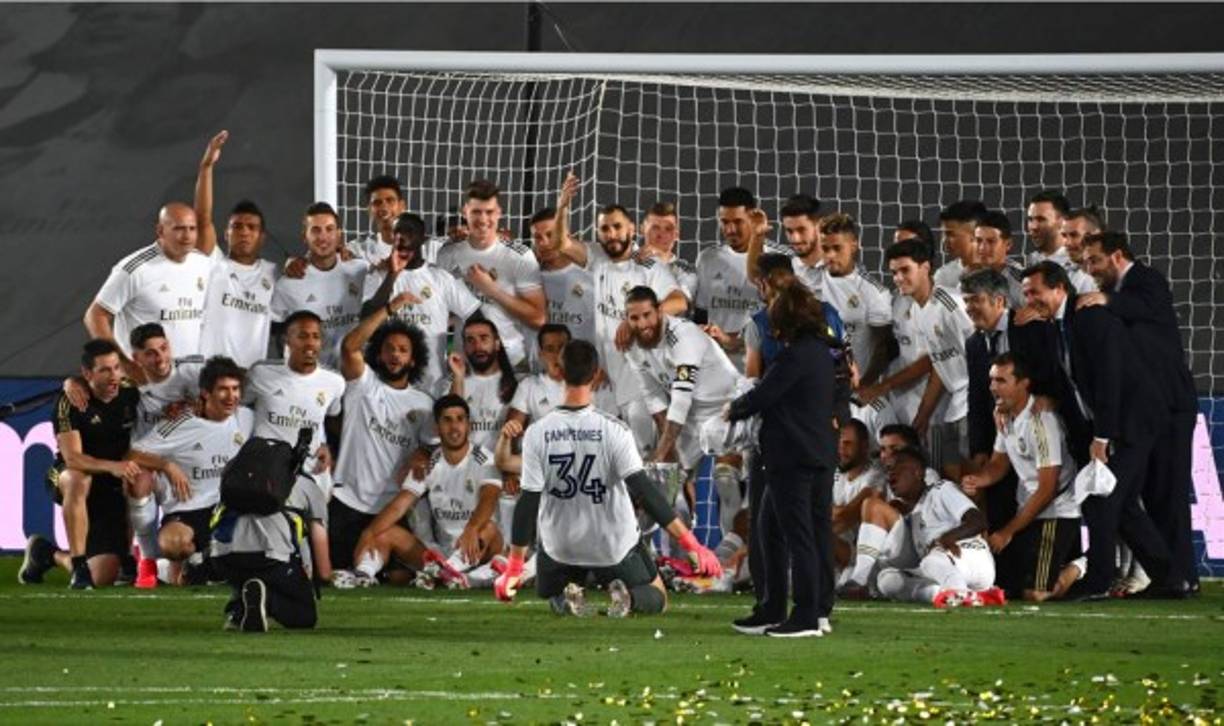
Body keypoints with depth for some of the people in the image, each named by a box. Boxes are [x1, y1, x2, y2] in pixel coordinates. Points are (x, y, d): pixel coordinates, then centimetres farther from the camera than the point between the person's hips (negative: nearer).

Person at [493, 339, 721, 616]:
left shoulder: (537, 433, -16)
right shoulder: (614, 430, -20)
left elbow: (528, 502, -15)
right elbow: (644, 491, -25)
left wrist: (514, 567, -9)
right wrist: (690, 542, -24)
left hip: (560, 547, 1)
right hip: (614, 545, -1)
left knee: (552, 596, 32)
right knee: (657, 598, 22)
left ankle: (567, 599, -6)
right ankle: (628, 598, -15)